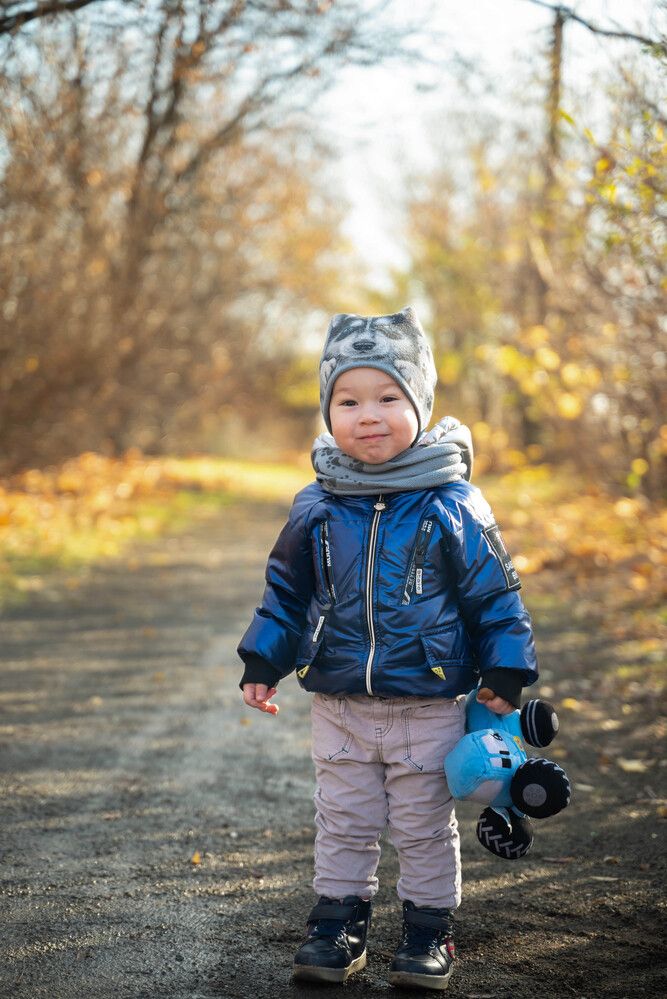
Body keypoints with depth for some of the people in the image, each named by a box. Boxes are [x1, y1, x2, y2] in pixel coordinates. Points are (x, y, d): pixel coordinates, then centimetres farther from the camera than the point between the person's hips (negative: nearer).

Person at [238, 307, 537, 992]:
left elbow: (495, 592, -2)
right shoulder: (315, 509, -1)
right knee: (343, 824, 13)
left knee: (425, 829, 9)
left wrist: (505, 673, -4)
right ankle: (336, 926, 27)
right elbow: (285, 591, 11)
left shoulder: (453, 505, -8)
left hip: (429, 707, -2)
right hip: (339, 706, 2)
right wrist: (263, 662, 9)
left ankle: (428, 935, 25)